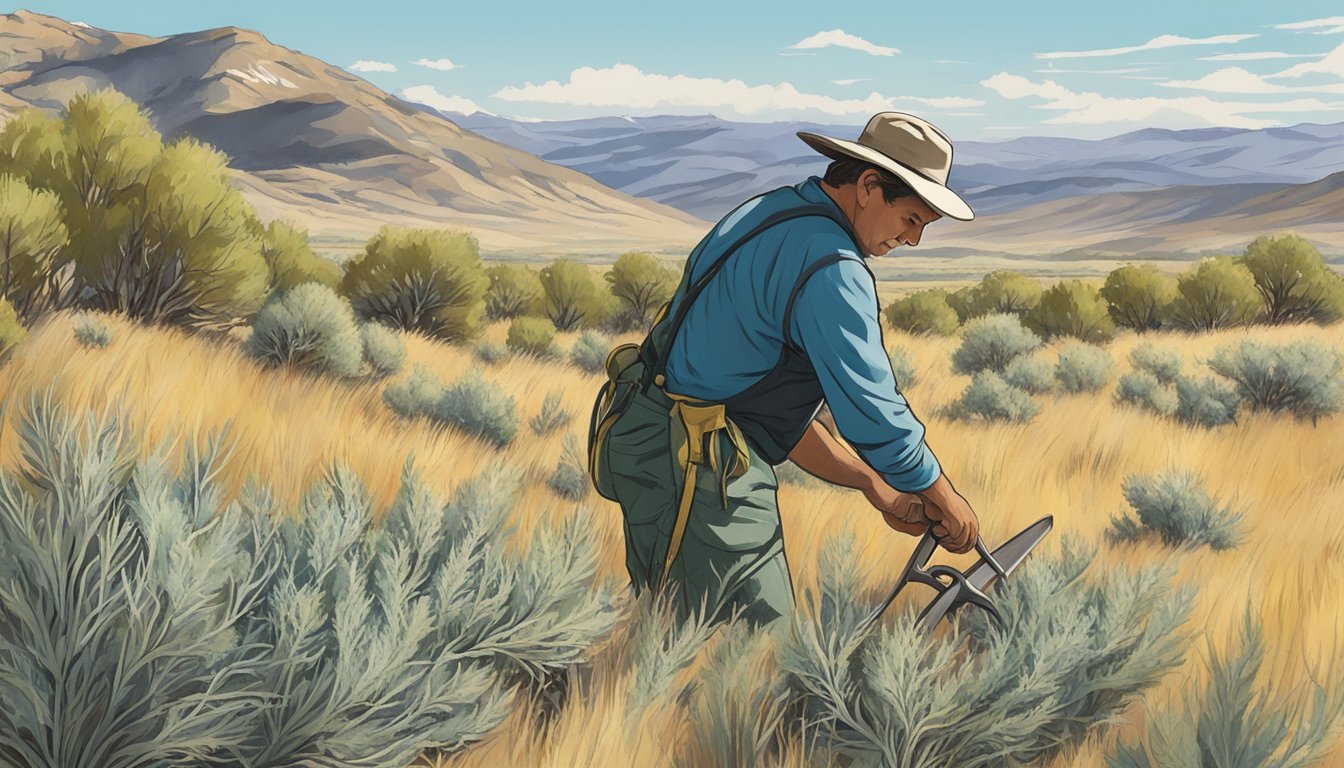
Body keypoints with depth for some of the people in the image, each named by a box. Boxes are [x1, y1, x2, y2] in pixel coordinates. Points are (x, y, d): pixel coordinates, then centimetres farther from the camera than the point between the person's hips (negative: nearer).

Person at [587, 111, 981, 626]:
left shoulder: (768, 217, 16)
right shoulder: (828, 265, -17)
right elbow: (873, 410, -16)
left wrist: (873, 485, 17)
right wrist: (946, 500, 1)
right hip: (694, 470, -11)